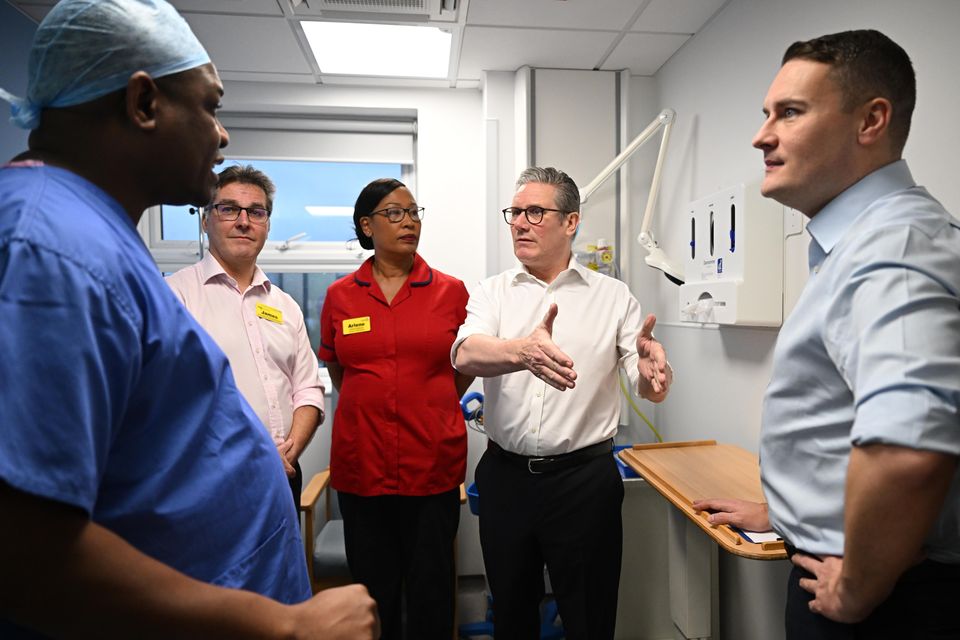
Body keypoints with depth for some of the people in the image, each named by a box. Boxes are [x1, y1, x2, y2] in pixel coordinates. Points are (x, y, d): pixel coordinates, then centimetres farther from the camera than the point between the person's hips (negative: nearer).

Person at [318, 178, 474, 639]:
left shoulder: (451, 291, -1)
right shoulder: (340, 295, 2)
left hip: (433, 464, -1)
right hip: (361, 463, 1)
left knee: (431, 590, 11)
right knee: (373, 589, 15)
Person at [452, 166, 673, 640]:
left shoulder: (613, 296, -2)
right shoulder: (493, 292, 2)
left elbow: (648, 387, -7)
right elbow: (466, 355, -18)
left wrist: (654, 371, -32)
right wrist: (522, 351, -39)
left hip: (584, 477, -1)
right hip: (505, 475, 2)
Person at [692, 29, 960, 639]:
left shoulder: (894, 245, -24)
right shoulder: (855, 240, 9)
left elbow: (905, 449, -41)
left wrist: (855, 590, -25)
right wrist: (789, 509, 23)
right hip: (847, 572, 9)